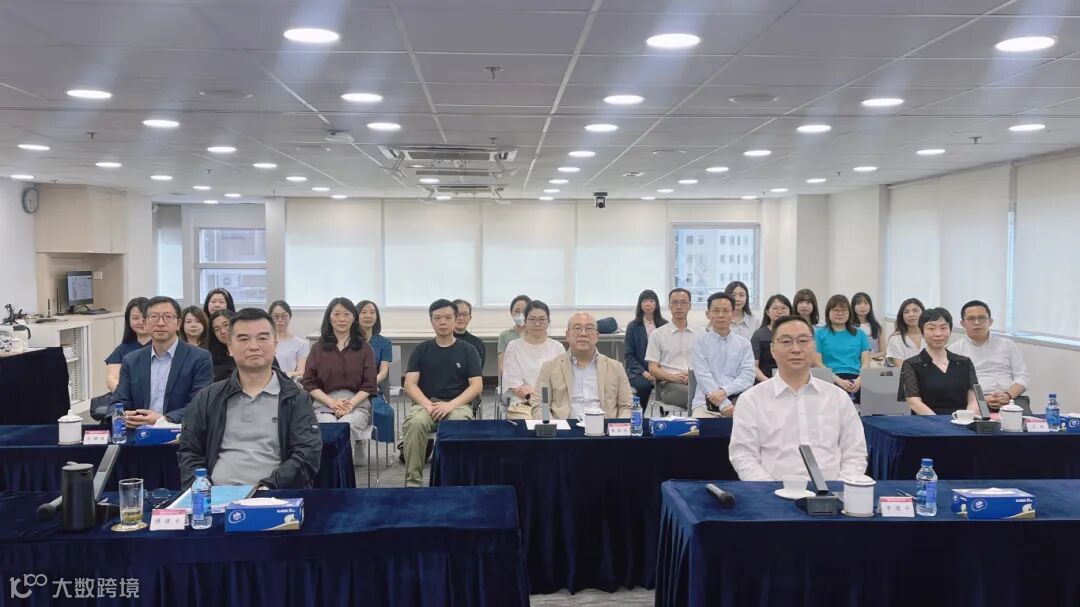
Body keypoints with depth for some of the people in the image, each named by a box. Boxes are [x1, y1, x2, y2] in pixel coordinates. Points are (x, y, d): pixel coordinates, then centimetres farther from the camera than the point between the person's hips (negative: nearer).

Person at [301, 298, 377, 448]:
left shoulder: (364, 348, 13)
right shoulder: (318, 348, 15)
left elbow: (369, 385, 7)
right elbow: (309, 383, 8)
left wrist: (351, 404, -11)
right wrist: (332, 402, -8)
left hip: (357, 403, 0)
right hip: (324, 404, 1)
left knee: (346, 428, -35)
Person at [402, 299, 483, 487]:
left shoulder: (468, 350, 9)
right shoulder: (421, 350, 12)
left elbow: (477, 385, 1)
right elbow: (410, 384, 4)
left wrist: (450, 405, -14)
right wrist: (428, 405, -15)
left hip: (458, 404, -1)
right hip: (425, 403, 1)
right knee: (415, 423, -34)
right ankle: (413, 480, -27)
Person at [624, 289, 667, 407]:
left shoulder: (665, 325, 9)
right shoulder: (633, 326, 7)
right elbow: (628, 355, 4)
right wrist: (643, 372, -10)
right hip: (638, 371, -1)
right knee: (644, 385, -33)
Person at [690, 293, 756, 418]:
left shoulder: (744, 343, 12)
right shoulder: (700, 342, 6)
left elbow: (748, 377, 2)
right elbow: (703, 376, -5)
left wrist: (724, 391, -16)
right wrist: (724, 404, -17)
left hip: (737, 401, 2)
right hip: (706, 403, -2)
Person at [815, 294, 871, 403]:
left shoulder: (859, 334, 21)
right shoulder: (820, 334, 11)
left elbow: (866, 362, 14)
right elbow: (818, 363, 2)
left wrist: (859, 380, -8)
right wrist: (839, 380, -13)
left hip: (856, 380, 3)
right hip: (832, 380, -3)